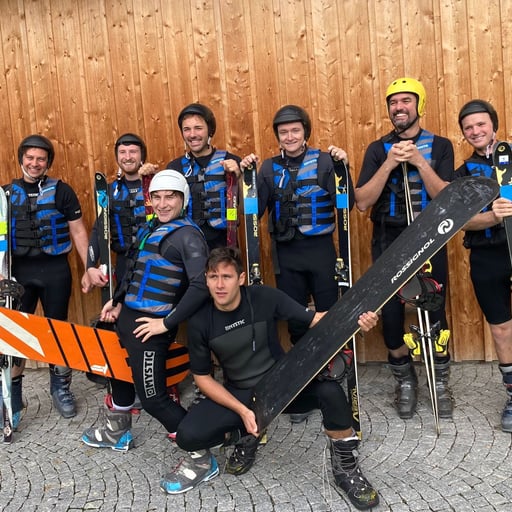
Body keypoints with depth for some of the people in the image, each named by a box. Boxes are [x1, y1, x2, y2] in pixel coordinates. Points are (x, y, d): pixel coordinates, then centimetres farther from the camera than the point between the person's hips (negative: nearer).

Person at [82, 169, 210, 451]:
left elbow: (201, 285, -26)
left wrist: (168, 322, -23)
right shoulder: (149, 228, 11)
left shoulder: (187, 235, -15)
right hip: (126, 317, 9)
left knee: (153, 398, -4)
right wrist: (117, 301, 14)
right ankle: (115, 431, 51)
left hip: (150, 326, -9)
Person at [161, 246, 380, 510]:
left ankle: (345, 467, -5)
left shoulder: (265, 297, -16)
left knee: (330, 391, -32)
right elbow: (202, 377, -5)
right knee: (187, 435, -22)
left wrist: (355, 319, -38)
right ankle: (244, 435, 11)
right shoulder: (200, 322, -14)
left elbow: (314, 319, -16)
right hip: (239, 393, 1)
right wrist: (242, 411, -17)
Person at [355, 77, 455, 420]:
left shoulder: (440, 146, 3)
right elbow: (362, 202, -6)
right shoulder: (378, 149, 4)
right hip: (388, 243, 1)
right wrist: (390, 164, -16)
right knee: (390, 316, 2)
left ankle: (441, 384, 21)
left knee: (434, 313, 0)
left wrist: (419, 161, -18)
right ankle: (405, 382, 25)